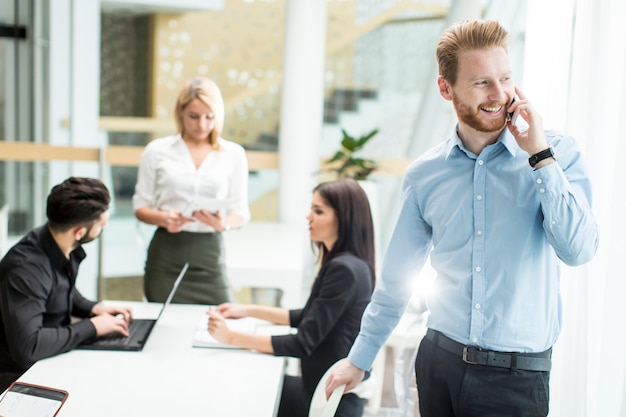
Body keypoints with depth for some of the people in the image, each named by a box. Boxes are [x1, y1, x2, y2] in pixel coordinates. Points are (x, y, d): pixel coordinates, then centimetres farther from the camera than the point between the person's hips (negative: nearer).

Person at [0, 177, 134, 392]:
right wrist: (91, 327, -25)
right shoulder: (26, 267, -29)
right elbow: (27, 346, -36)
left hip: (53, 360, 8)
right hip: (19, 376, -8)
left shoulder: (67, 248, -5)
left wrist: (93, 308, -1)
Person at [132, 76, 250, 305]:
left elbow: (241, 212, 6)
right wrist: (163, 218, -15)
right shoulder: (157, 150, 5)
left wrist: (224, 223, -16)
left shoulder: (233, 154, 6)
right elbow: (140, 206, 6)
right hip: (166, 254, 0)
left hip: (209, 254, 0)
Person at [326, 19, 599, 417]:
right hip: (439, 359, 2)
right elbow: (397, 279, 9)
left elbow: (578, 249, -18)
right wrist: (359, 358, 13)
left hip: (518, 374, -2)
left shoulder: (558, 153, -5)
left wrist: (540, 155, -18)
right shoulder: (424, 174, 0)